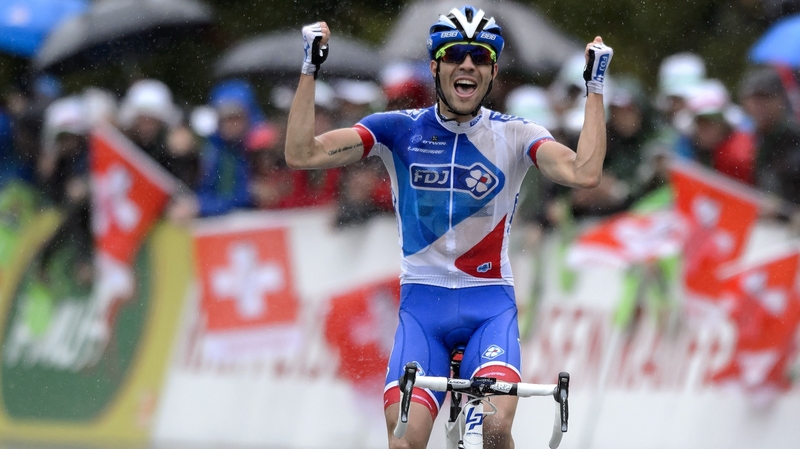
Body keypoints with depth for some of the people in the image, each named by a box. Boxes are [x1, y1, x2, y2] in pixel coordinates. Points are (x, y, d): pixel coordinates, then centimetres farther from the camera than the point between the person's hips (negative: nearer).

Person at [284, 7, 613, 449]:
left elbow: (584, 173, -19)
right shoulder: (399, 130, 1)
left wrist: (595, 88, -17)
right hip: (423, 301, 1)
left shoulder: (513, 135, -1)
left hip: (490, 303, -1)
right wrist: (310, 71, -12)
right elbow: (302, 154, -7)